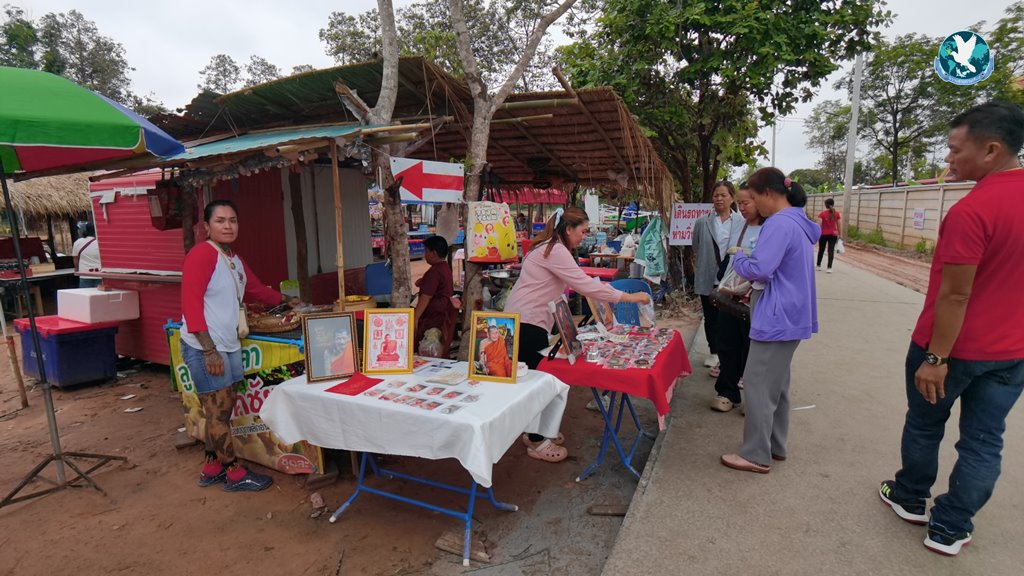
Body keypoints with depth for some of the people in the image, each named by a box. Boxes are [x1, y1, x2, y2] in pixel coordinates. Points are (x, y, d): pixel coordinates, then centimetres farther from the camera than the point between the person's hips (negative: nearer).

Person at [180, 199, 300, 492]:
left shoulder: (236, 260, 13)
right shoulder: (201, 254, -12)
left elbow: (257, 289, 30)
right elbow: (191, 304, -18)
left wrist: (287, 300, 37)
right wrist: (209, 350, -21)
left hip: (229, 346, 8)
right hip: (205, 348, -8)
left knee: (221, 410, 15)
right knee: (219, 411, 2)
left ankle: (212, 468, 29)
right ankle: (234, 473, 14)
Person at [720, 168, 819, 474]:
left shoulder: (780, 224, -19)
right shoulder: (799, 222, 14)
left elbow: (759, 269, -25)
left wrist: (738, 256, -6)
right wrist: (747, 269, 11)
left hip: (778, 317, -11)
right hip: (792, 315, 11)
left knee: (758, 384, -2)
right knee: (777, 383, 18)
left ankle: (756, 456, 8)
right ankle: (775, 446, 29)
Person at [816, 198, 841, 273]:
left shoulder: (822, 213, -8)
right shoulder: (836, 213, -1)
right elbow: (838, 225, 3)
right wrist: (839, 234, 12)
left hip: (824, 234, -1)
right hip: (833, 234, 1)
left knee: (821, 250, 13)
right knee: (831, 250, 0)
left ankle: (818, 266, 24)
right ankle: (829, 268, -6)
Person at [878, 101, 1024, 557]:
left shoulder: (970, 211, -24)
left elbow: (954, 296, -23)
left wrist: (935, 358, -17)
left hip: (953, 347, -6)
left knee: (924, 426, 15)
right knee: (983, 442, 12)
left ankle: (910, 499, 35)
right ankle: (949, 528, 23)